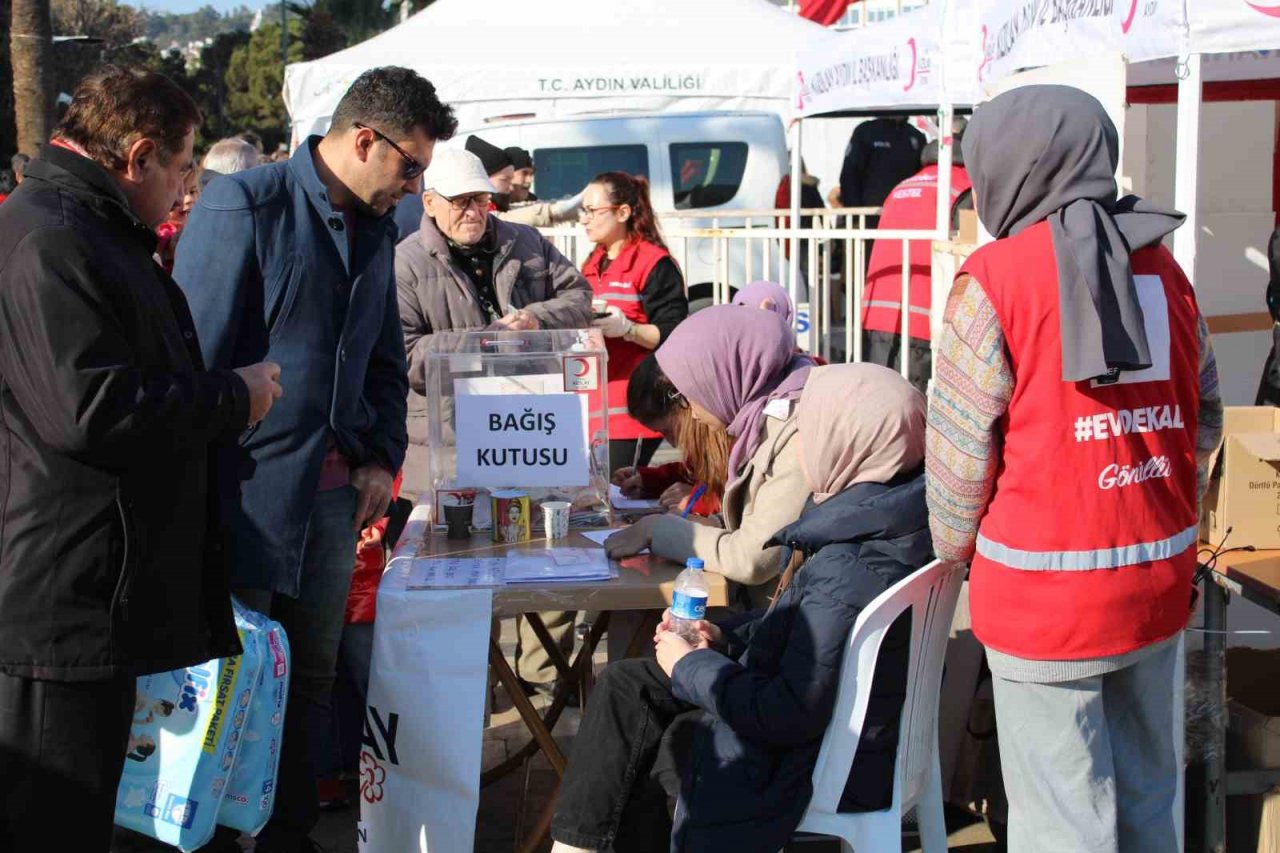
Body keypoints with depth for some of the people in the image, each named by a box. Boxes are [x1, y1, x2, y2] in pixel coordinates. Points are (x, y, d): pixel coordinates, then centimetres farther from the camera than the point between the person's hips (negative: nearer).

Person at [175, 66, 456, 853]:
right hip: (248, 491, -6)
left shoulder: (377, 230, 10)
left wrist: (381, 457, 7)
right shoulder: (244, 206, -12)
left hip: (334, 493, 7)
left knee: (311, 680, 14)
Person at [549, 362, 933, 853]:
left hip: (814, 765, -9)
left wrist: (689, 667, -15)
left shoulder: (849, 572, -32)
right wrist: (725, 639, 1)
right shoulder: (867, 517, -1)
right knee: (625, 687, 8)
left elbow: (791, 712, -28)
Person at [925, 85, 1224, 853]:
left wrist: (952, 554, 8)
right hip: (1158, 584, 6)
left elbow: (962, 448, -8)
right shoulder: (1163, 267, 6)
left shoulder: (996, 278, -10)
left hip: (1045, 595, -6)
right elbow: (1203, 421, 12)